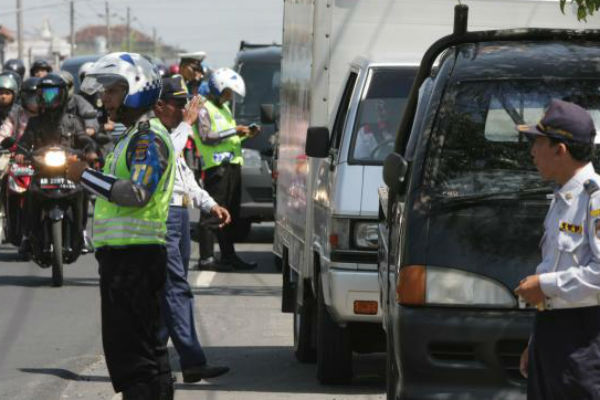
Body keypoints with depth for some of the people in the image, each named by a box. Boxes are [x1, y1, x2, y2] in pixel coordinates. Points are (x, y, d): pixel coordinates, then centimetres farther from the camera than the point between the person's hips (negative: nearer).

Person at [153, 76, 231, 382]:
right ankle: (192, 361, -17)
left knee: (170, 291, 10)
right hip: (161, 216, -10)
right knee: (177, 289, -13)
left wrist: (210, 205, 16)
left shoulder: (171, 134, 22)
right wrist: (187, 123, -19)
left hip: (179, 215, 10)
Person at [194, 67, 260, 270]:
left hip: (233, 164, 10)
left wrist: (246, 133, 12)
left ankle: (228, 255, 18)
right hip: (216, 165, -10)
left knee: (232, 212, 12)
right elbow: (206, 137, -17)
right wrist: (234, 131, -17)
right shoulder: (205, 109, -6)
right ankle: (206, 258, -11)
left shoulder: (224, 108, 24)